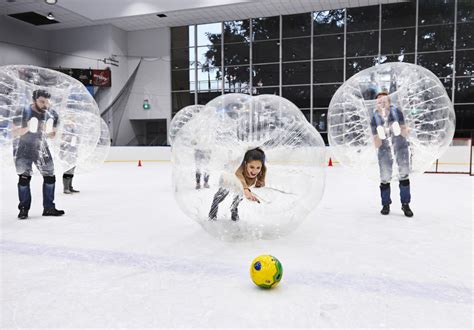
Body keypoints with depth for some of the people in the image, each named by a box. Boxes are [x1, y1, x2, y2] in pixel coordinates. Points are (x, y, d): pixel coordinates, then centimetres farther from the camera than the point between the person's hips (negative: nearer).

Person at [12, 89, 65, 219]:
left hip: (41, 147, 4)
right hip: (23, 148, -4)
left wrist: (49, 132, -19)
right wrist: (27, 128, -31)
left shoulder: (52, 114, -6)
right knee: (24, 178, -7)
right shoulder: (23, 112, -17)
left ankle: (49, 208, 14)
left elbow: (52, 135, 3)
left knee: (50, 177, 2)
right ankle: (23, 209, 8)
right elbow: (14, 133, -14)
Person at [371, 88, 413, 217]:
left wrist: (401, 130, -35)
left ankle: (405, 204, 13)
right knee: (385, 177, 1)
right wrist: (379, 136, -37)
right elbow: (377, 145, -16)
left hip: (400, 145, 0)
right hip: (384, 148, 0)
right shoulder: (375, 119, -18)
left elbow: (406, 134, -12)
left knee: (404, 174, 1)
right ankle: (386, 204, 17)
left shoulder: (397, 112, -19)